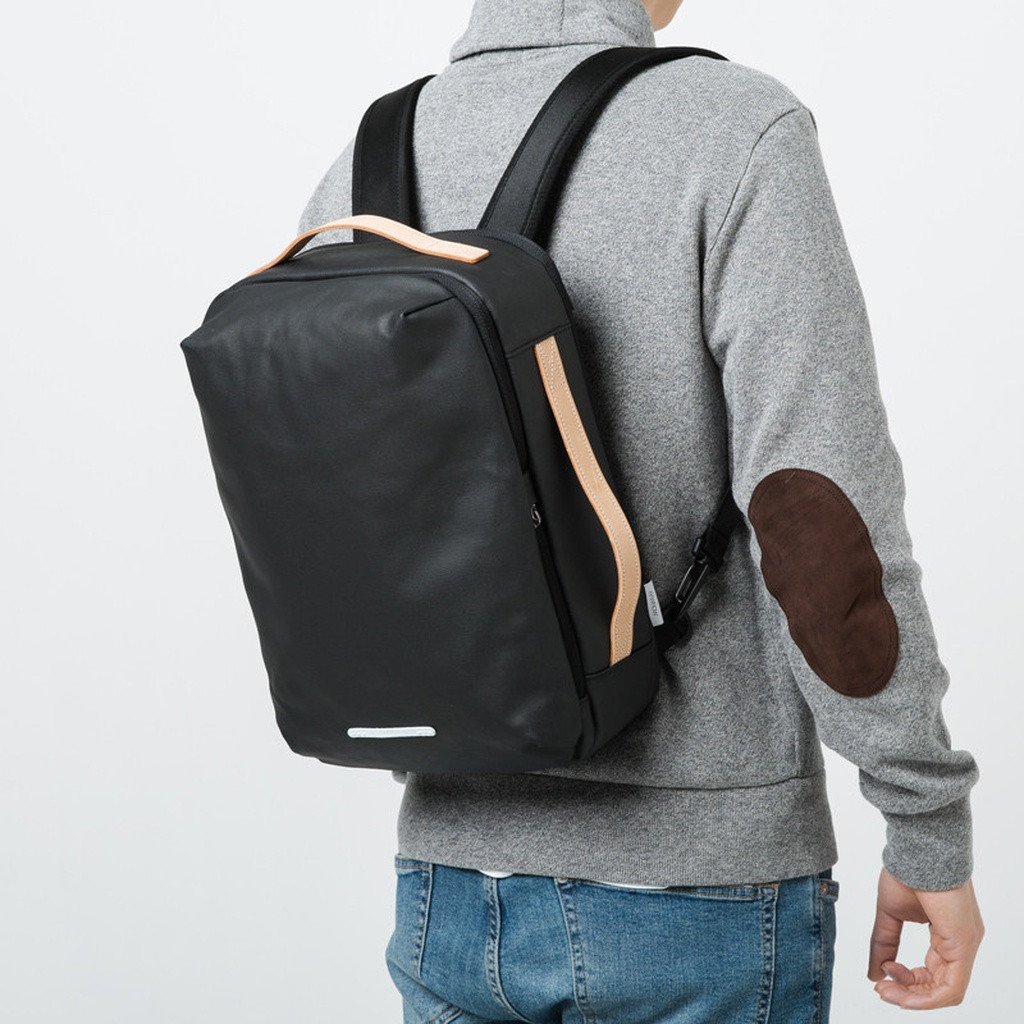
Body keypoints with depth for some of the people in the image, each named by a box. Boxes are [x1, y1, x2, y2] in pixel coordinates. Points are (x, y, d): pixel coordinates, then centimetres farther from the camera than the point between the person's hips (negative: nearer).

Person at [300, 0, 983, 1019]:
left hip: (464, 893, 5)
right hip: (696, 893, -5)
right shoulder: (733, 131, -15)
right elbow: (820, 524, -21)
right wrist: (935, 839, -10)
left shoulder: (358, 189, 2)